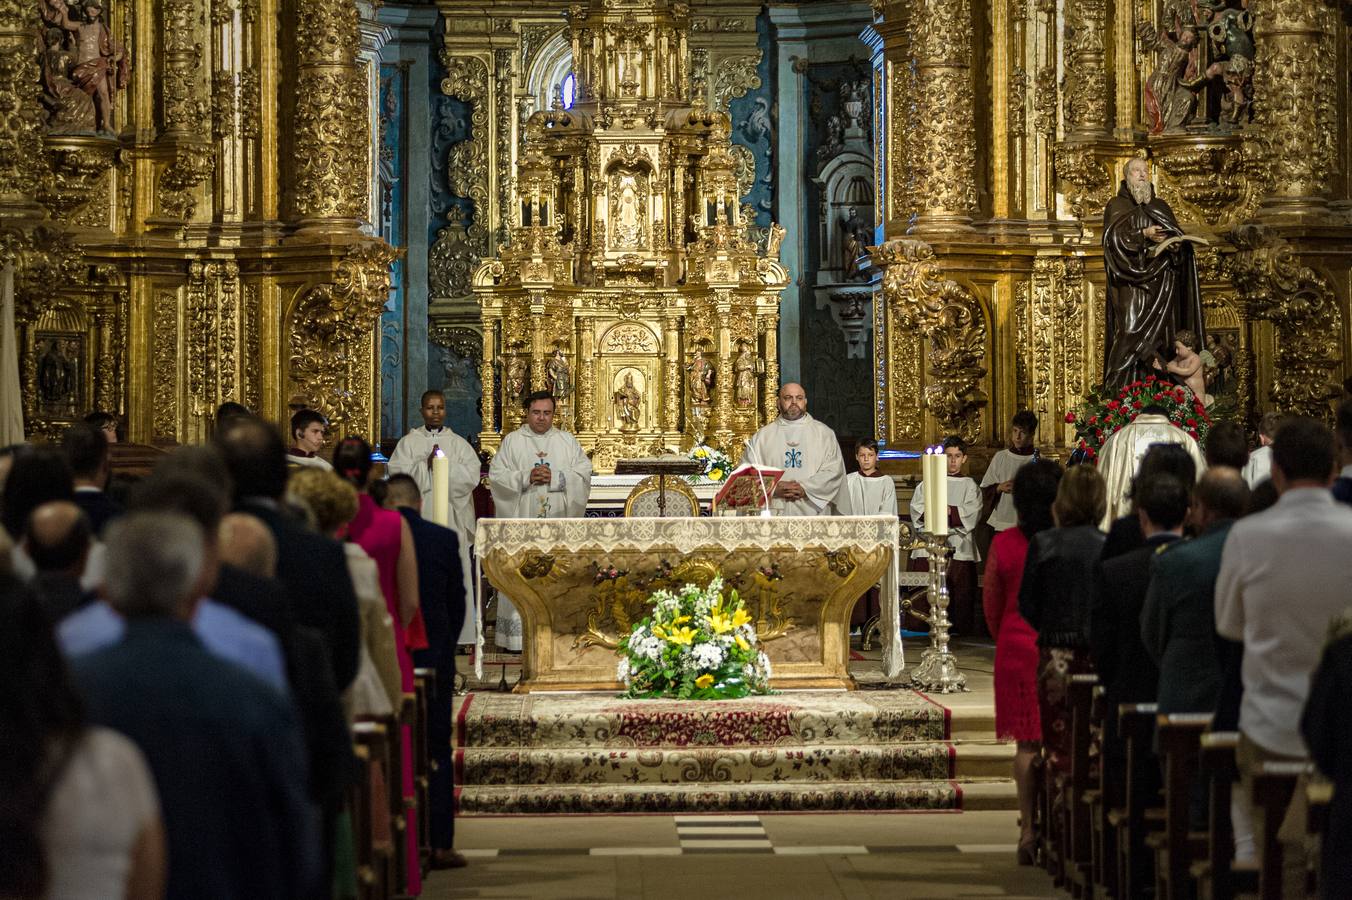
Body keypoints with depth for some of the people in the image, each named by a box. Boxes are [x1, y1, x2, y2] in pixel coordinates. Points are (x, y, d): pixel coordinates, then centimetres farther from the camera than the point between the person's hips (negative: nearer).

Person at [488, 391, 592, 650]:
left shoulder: (568, 441, 13)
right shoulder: (512, 441, 9)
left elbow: (583, 473, 4)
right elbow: (496, 475, 1)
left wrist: (554, 477, -10)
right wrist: (526, 478, -12)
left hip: (558, 520, 1)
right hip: (522, 520, -1)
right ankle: (519, 633, -4)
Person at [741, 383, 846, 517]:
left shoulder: (824, 434, 11)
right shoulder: (761, 436, 12)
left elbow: (834, 471, 1)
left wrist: (805, 489, -12)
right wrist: (774, 488, -12)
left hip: (813, 510, 0)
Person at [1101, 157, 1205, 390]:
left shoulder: (1161, 207, 20)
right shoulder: (1117, 205, 8)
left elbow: (1178, 237, 13)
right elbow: (1113, 236, -9)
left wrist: (1176, 245, -11)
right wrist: (1143, 235, -22)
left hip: (1160, 284, 4)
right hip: (1131, 284, -4)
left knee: (1161, 337, -1)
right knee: (1131, 333, -14)